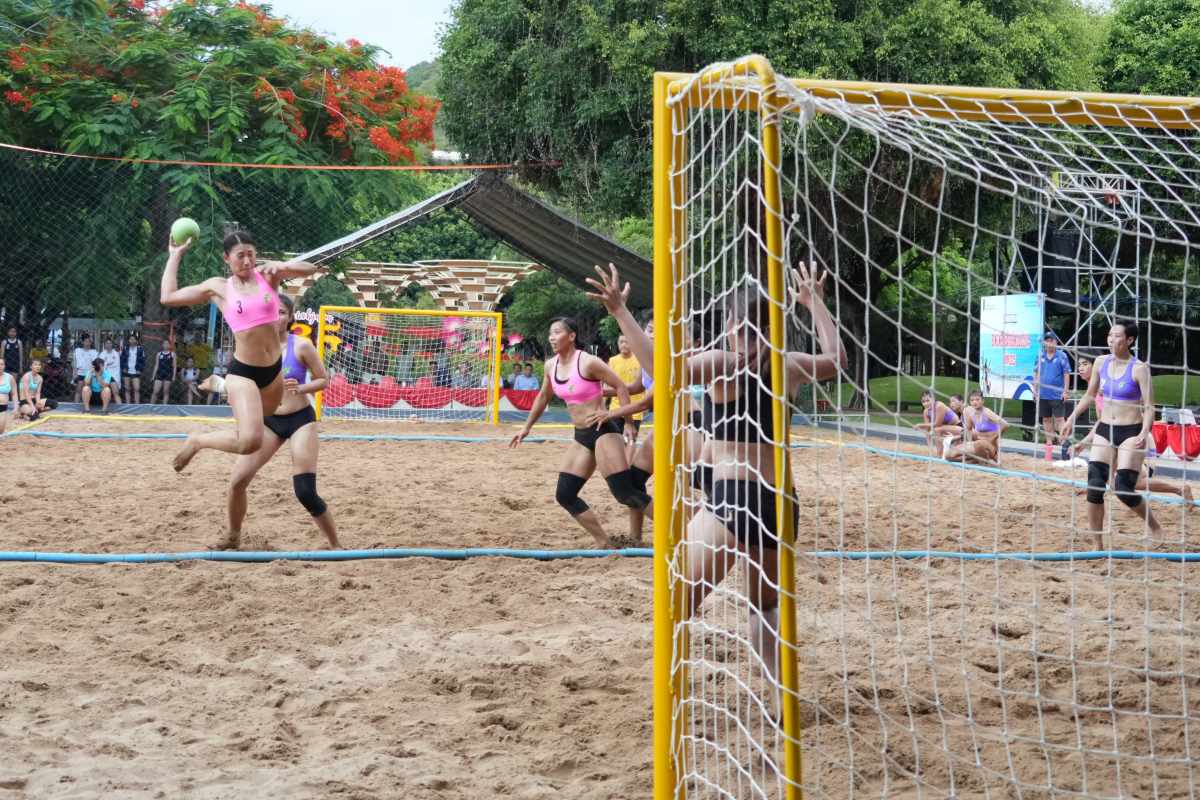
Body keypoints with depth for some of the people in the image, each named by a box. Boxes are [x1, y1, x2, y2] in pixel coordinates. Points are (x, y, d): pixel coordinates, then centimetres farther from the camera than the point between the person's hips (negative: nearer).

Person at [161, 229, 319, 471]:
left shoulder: (267, 275, 2)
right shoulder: (219, 287, -2)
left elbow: (310, 269, -5)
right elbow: (168, 297, -1)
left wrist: (283, 266, -24)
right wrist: (175, 255, 4)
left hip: (274, 369, 5)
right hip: (243, 372, -5)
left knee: (262, 430, 24)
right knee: (250, 441, -22)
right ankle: (197, 441, 3)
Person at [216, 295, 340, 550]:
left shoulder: (301, 346, -11)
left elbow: (323, 380, -3)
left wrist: (300, 388, -21)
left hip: (300, 420, -4)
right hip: (268, 421, 4)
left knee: (305, 492, -12)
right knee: (238, 481, -5)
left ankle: (336, 545, 4)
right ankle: (233, 537, 18)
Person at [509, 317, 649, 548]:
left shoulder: (588, 362, -16)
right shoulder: (551, 366, 6)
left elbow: (620, 386, -12)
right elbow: (543, 397, 23)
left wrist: (628, 424, -15)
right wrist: (527, 427, 28)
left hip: (603, 431, -8)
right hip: (581, 437, 8)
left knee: (625, 493, -15)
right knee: (564, 495, 3)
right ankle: (604, 544, 10)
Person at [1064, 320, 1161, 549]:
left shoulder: (1139, 369, -11)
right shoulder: (1101, 363, 4)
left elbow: (1149, 407, -13)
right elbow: (1090, 395, 20)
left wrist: (1144, 433, -28)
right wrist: (1073, 416, 12)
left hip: (1131, 432, -5)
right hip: (1105, 429, 5)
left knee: (1124, 490, -12)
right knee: (1094, 487, -6)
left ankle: (1155, 528, 15)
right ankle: (1098, 545, 3)